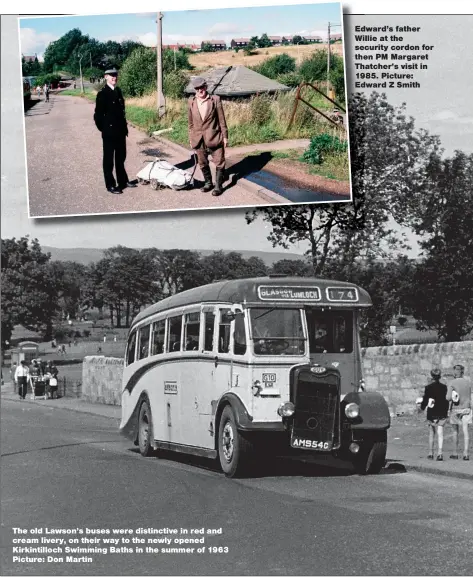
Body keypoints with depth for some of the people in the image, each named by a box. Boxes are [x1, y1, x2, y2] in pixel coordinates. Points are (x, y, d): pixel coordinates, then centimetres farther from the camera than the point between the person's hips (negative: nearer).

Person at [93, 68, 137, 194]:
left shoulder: (118, 91, 9)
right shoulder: (102, 94, -13)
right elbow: (98, 115, -12)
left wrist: (124, 127, 12)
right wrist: (103, 129, -10)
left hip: (120, 131, 7)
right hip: (109, 132, -7)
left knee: (121, 158, 17)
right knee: (109, 159, 3)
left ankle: (123, 181, 28)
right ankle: (110, 185, 9)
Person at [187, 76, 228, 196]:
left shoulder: (215, 100, -5)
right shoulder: (191, 102, 3)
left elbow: (222, 120, -2)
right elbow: (191, 122, 11)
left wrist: (225, 136, -2)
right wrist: (191, 138, 12)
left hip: (214, 137, -3)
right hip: (199, 139, 3)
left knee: (219, 163, -2)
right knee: (203, 163, 13)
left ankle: (218, 186, 8)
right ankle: (208, 183, 29)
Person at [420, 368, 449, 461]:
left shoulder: (428, 387, -8)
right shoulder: (444, 387, -1)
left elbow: (425, 400, -4)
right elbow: (447, 400, 5)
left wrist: (422, 407, 16)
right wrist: (446, 411, 17)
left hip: (431, 414, -1)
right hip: (442, 414, 1)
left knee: (431, 434, 14)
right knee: (440, 434, -1)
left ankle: (430, 453, 21)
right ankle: (440, 453, -17)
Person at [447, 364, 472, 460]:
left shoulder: (452, 383, -9)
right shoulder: (468, 382, 1)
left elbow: (448, 398, -17)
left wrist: (452, 398, 3)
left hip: (455, 409, -1)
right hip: (466, 409, 1)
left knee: (456, 431, 14)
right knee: (465, 431, -4)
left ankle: (455, 453, 20)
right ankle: (466, 454, -13)